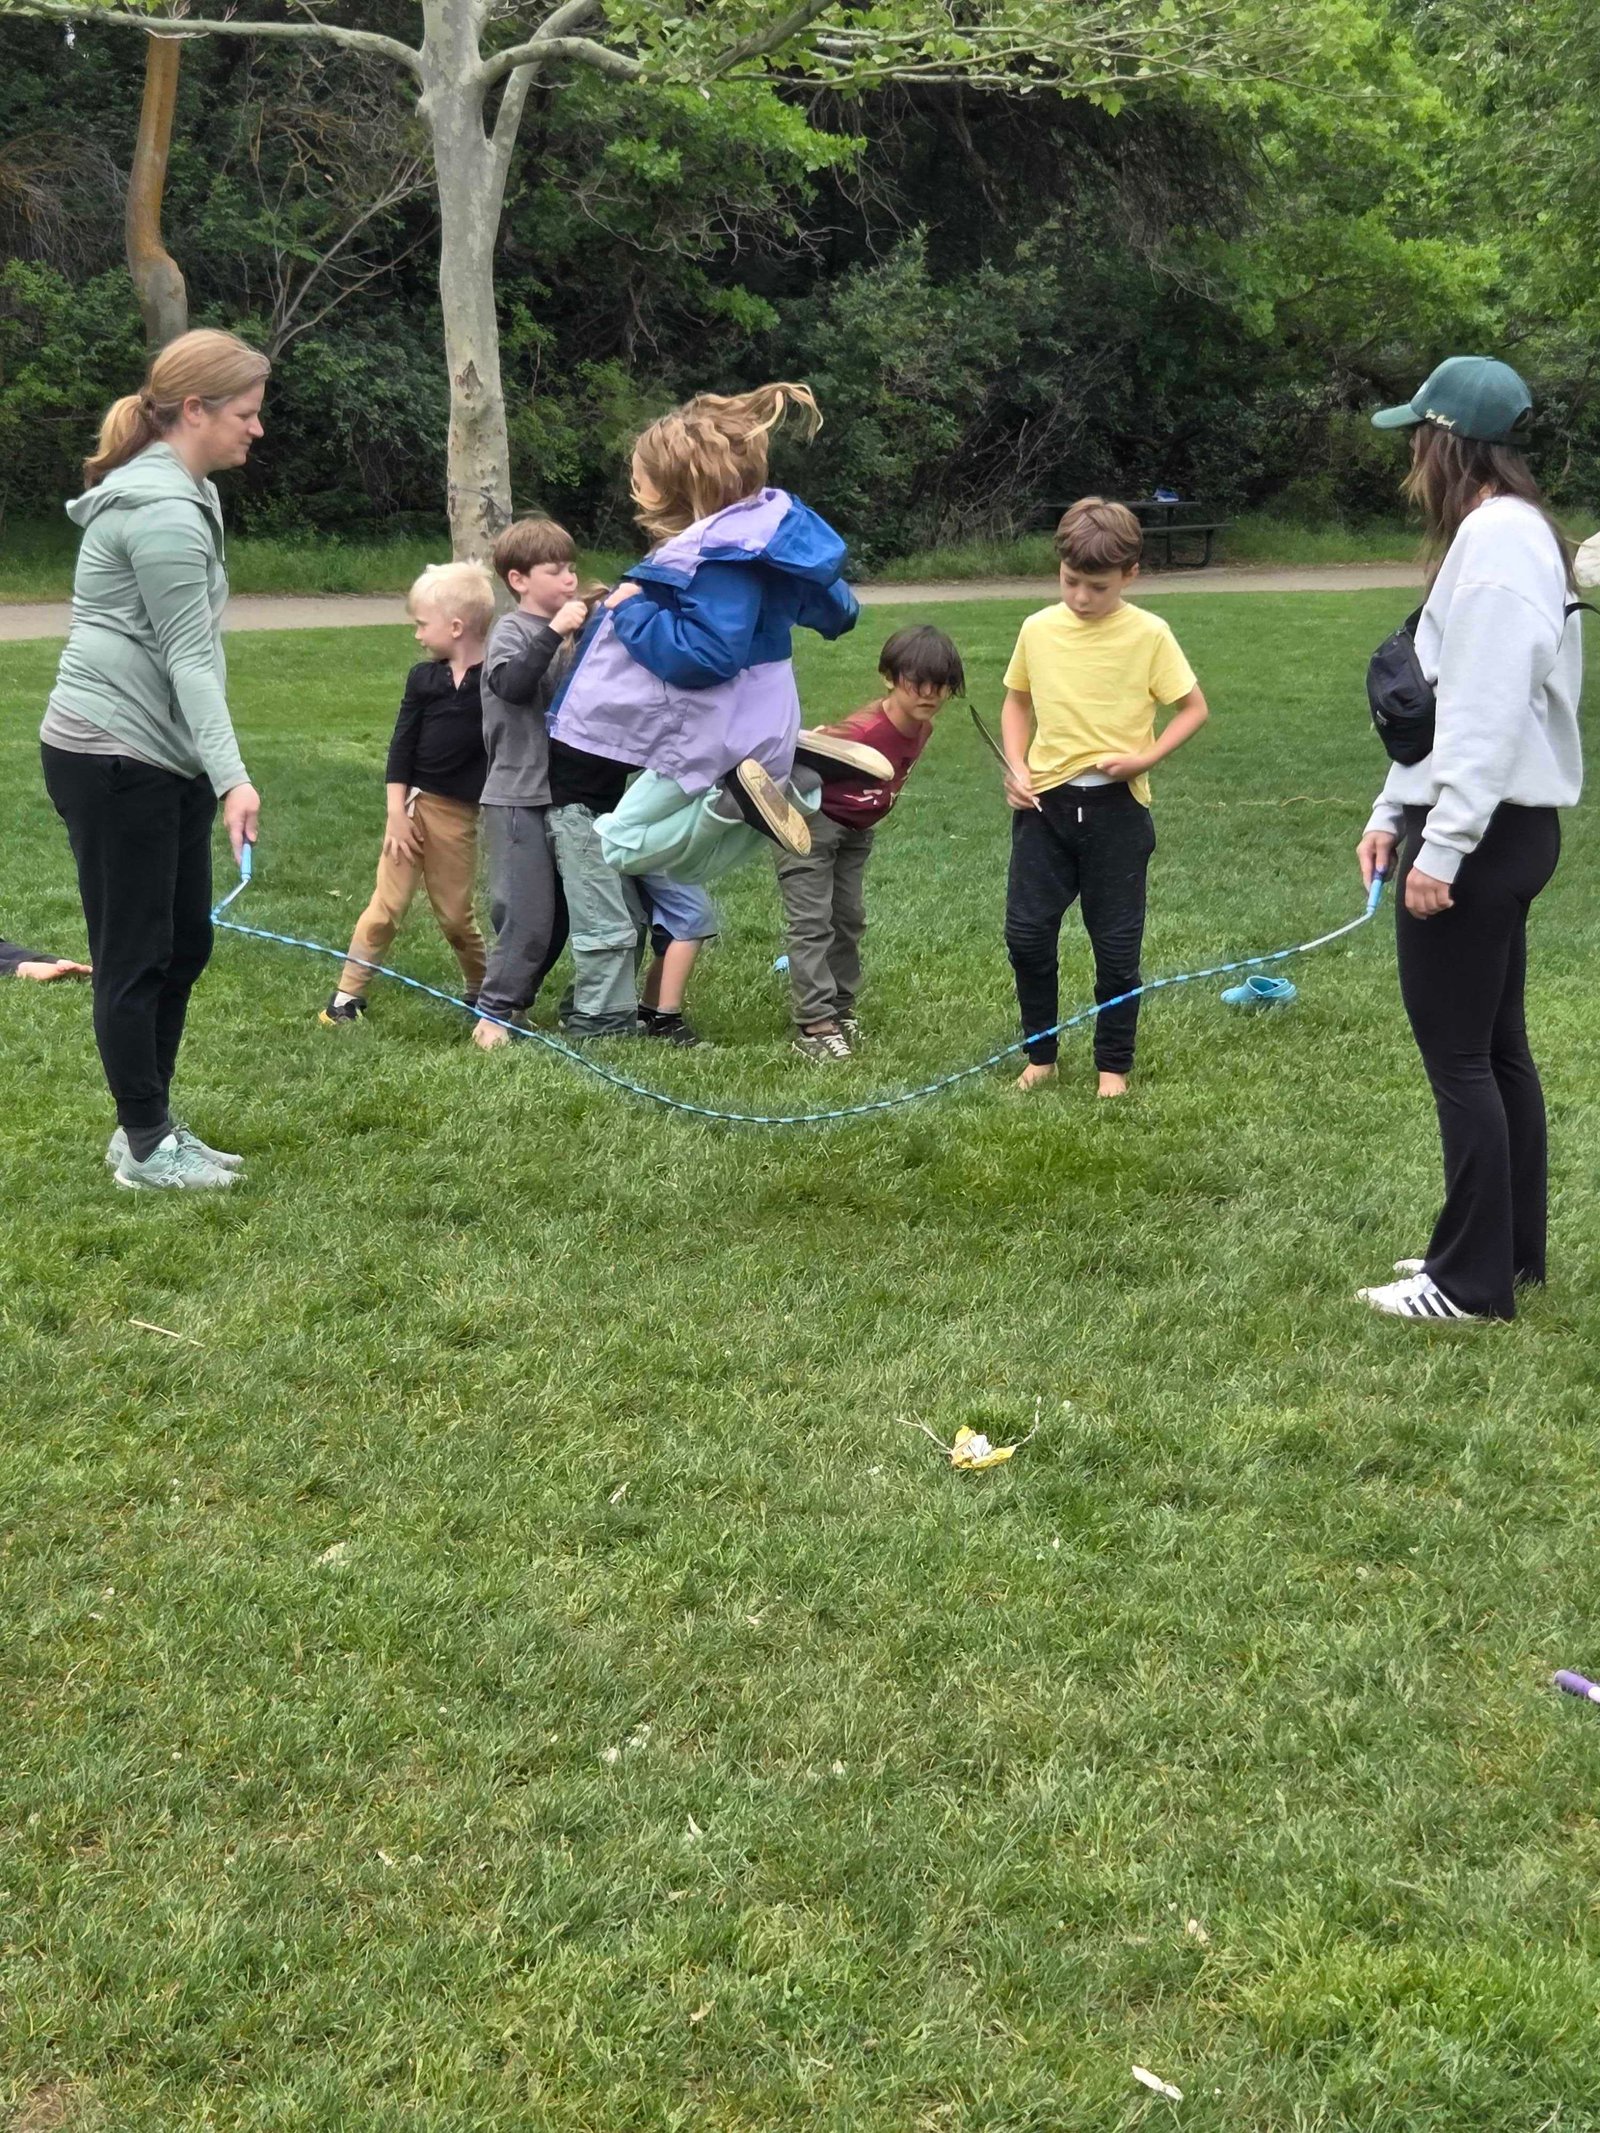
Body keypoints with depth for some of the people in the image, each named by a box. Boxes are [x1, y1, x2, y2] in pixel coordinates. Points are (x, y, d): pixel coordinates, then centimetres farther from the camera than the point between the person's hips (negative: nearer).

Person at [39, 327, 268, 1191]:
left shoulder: (180, 493, 16)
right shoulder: (161, 511, -17)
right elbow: (189, 658, -22)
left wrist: (213, 771, 28)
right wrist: (232, 775, -29)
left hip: (161, 757, 10)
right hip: (113, 759, -10)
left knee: (184, 944, 12)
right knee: (135, 955, -2)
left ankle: (149, 1126, 23)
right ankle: (145, 1146, 7)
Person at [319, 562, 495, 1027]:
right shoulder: (424, 678, 2)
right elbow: (401, 748, 1)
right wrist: (396, 811, -4)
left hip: (461, 814, -2)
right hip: (415, 802, 2)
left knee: (455, 914, 9)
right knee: (387, 905, 1)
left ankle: (482, 990, 29)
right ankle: (348, 995, 6)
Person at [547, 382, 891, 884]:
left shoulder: (722, 557, -25)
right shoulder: (769, 526, 5)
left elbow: (704, 656, -33)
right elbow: (835, 611, 16)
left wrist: (632, 612, -20)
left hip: (716, 739, -10)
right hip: (747, 727, 10)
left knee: (623, 846, 4)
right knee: (688, 863, 21)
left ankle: (733, 798, -15)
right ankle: (798, 771, 4)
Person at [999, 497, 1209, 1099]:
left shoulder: (1148, 635, -7)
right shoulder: (1039, 629, 1)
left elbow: (1193, 708, -1)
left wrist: (1147, 757, -15)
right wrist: (1017, 766, 1)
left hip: (1117, 807, -3)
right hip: (1045, 802, 3)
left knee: (1116, 945, 5)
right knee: (1027, 933, 3)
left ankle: (1113, 1065, 19)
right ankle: (1040, 1054, 21)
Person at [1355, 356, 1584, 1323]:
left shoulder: (1496, 537, -18)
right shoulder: (1504, 534, 15)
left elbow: (1487, 711, -24)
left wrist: (1440, 847, -24)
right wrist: (1394, 812, 18)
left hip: (1480, 834, -10)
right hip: (1500, 828, 10)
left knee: (1459, 1057, -4)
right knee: (1498, 1049, 15)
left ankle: (1474, 1281, 4)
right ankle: (1509, 1251, 24)